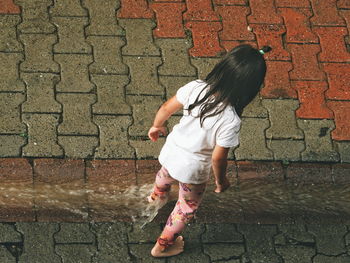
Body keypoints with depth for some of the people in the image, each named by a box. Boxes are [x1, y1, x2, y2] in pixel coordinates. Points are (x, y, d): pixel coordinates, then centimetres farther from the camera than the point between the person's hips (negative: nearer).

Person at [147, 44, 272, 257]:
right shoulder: (231, 121, -36)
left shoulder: (195, 88, -24)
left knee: (166, 175, 41)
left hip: (170, 152, 5)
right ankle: (163, 245, 46)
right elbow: (218, 158, -24)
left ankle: (158, 196, 75)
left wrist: (157, 126, 13)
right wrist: (221, 180, -3)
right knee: (187, 207, 27)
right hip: (193, 169, -5)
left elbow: (167, 108, -9)